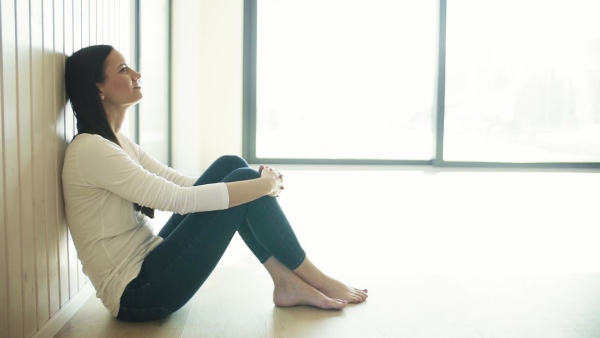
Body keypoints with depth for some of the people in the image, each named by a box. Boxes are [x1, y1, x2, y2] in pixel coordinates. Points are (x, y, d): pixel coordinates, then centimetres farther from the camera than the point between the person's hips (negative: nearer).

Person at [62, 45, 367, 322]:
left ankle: (286, 282, -2)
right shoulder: (90, 150, -18)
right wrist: (264, 185, -15)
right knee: (243, 182, -14)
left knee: (230, 167, -3)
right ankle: (317, 281, 3)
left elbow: (181, 183, 10)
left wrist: (260, 180, -2)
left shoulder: (116, 142, 11)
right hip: (136, 295, -9)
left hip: (147, 263, 9)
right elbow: (179, 199, -24)